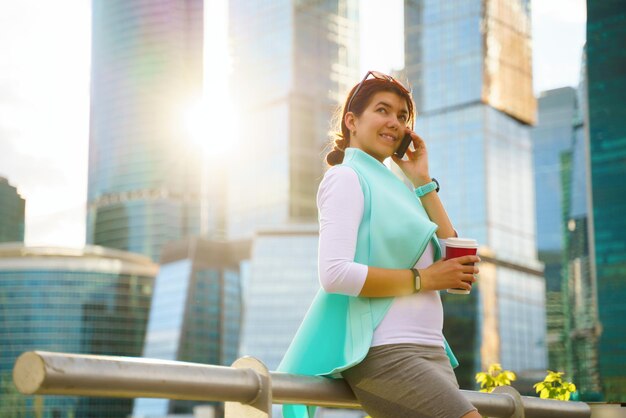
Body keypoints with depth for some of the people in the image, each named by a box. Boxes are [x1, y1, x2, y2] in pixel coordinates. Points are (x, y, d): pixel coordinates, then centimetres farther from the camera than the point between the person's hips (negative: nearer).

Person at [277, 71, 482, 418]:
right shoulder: (347, 178, -3)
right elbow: (334, 274, -18)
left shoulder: (390, 185, 21)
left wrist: (423, 182, 13)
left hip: (430, 351, 9)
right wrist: (422, 279, -13)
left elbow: (454, 261, 15)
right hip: (383, 353, -9)